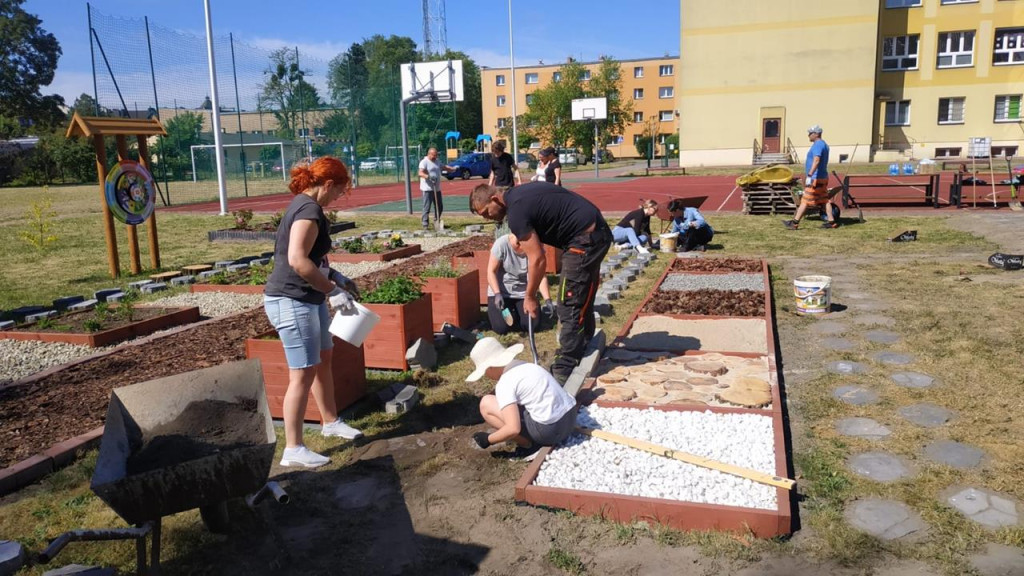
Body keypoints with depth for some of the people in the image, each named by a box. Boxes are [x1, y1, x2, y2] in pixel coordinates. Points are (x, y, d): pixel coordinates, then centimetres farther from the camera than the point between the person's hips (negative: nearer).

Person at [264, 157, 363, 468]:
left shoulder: (306, 205, 13)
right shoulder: (309, 210, -19)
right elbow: (297, 260, -31)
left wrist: (335, 276, 17)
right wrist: (333, 290, -24)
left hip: (307, 299, 11)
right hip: (291, 301, -11)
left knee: (324, 359, 21)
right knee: (303, 373, -6)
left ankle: (331, 421, 37)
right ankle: (293, 450, 3)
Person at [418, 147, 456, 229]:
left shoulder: (437, 162, 18)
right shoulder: (424, 162, -8)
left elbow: (444, 167, 21)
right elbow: (420, 173, -21)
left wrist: (453, 168, 4)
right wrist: (428, 176, -39)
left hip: (437, 189, 8)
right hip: (428, 189, -8)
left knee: (440, 207, 12)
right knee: (427, 207, -8)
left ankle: (437, 222, 27)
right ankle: (425, 225, -4)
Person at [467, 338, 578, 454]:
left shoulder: (505, 384, -13)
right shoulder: (524, 366, 12)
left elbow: (513, 429, -21)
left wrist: (488, 440, -4)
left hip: (550, 430, -9)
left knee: (486, 404, -2)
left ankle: (528, 444, 1)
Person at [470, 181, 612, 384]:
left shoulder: (517, 212, -18)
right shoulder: (519, 194, 12)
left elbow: (538, 260, -17)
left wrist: (529, 297, -6)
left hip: (585, 239, -10)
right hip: (596, 231, 10)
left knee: (570, 307, -6)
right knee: (582, 300, 19)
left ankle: (564, 371, 0)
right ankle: (583, 351, 32)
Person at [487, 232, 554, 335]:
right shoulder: (501, 244, -20)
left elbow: (541, 276, -13)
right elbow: (491, 272, -13)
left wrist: (548, 300, -25)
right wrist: (497, 294, -25)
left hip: (525, 293, 2)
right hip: (501, 291, -2)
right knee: (501, 327, -17)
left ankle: (517, 311, 22)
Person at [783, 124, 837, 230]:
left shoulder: (818, 145, -16)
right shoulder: (824, 144, 17)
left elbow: (816, 161, -28)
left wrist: (809, 175, -34)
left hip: (815, 178, -10)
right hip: (823, 178, 10)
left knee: (805, 200, -6)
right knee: (824, 200, 9)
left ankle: (795, 222, -4)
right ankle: (831, 221, 9)